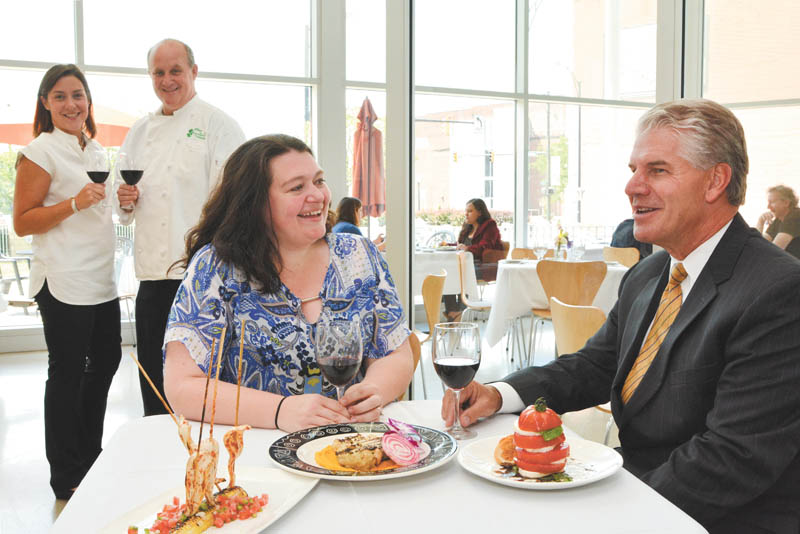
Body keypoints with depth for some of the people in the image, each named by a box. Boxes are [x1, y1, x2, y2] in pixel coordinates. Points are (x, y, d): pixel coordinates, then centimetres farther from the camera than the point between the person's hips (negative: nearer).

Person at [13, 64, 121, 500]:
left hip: (101, 280, 8)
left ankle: (90, 456, 33)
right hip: (64, 283, -8)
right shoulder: (41, 151, -7)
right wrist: (75, 204, -22)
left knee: (106, 361, 14)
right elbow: (22, 222, -10)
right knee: (67, 372, -1)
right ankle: (66, 477, 14)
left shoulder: (96, 150, 16)